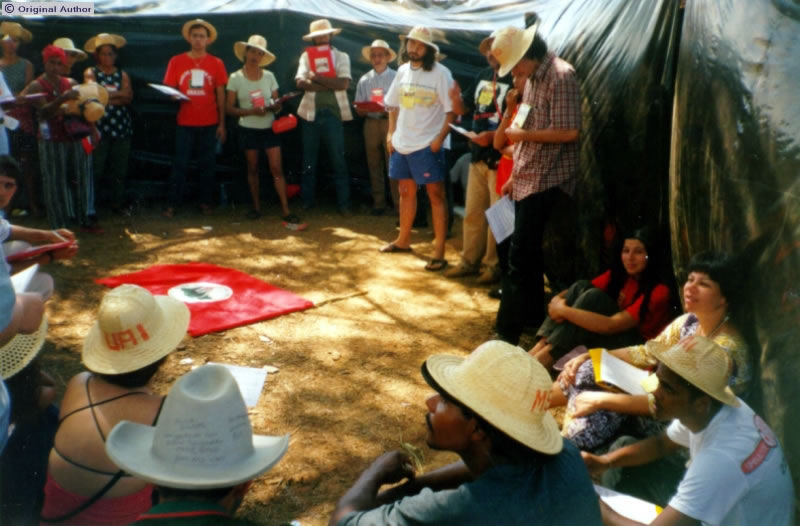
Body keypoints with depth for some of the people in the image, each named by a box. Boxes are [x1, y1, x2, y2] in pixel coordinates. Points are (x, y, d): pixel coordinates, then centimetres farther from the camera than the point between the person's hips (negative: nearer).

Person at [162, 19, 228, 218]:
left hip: (209, 123, 0)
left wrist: (222, 123, 3)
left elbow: (221, 94, 6)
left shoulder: (216, 63, 3)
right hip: (185, 122, 0)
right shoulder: (176, 61, 3)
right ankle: (173, 203, 7)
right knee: (180, 164, 1)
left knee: (207, 164, 7)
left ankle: (206, 202, 17)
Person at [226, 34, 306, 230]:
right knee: (252, 168, 7)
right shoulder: (236, 78, -2)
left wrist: (274, 107, -17)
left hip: (269, 128, 1)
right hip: (248, 129, -1)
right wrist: (251, 111, -18)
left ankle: (286, 212, -8)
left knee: (276, 168, -6)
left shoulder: (269, 76, 4)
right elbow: (229, 108, -4)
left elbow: (277, 104, 7)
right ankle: (256, 206, 21)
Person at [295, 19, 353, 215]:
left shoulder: (341, 56, 5)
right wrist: (330, 85, -12)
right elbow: (301, 83, -8)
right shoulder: (306, 56, 8)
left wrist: (316, 78, -11)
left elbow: (343, 84, -12)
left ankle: (343, 204, 8)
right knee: (308, 162, 9)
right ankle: (306, 202, 19)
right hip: (310, 113, 2)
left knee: (338, 161, 1)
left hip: (333, 113, -2)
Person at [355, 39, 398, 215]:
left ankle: (398, 203, -4)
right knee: (374, 165, 7)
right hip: (371, 123, 4)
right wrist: (362, 109, -11)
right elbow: (359, 109, 11)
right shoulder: (364, 80, 13)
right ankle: (378, 202, 16)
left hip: (390, 122, -4)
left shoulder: (396, 77, 3)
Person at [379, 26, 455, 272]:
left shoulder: (440, 73, -9)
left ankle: (439, 252, -1)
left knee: (436, 196, -3)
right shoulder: (403, 71, 9)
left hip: (428, 145, -6)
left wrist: (440, 137, -16)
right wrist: (391, 133, 10)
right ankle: (403, 240, 33)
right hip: (402, 143, 6)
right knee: (406, 192, 18)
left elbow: (452, 110, -11)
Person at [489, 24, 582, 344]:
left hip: (546, 182, -9)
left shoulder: (561, 76, -14)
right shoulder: (532, 78, 14)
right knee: (529, 254, 15)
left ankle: (508, 331, -2)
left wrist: (522, 134, -14)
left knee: (520, 257, -8)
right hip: (527, 181, 9)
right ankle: (532, 317, 27)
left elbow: (569, 132, -22)